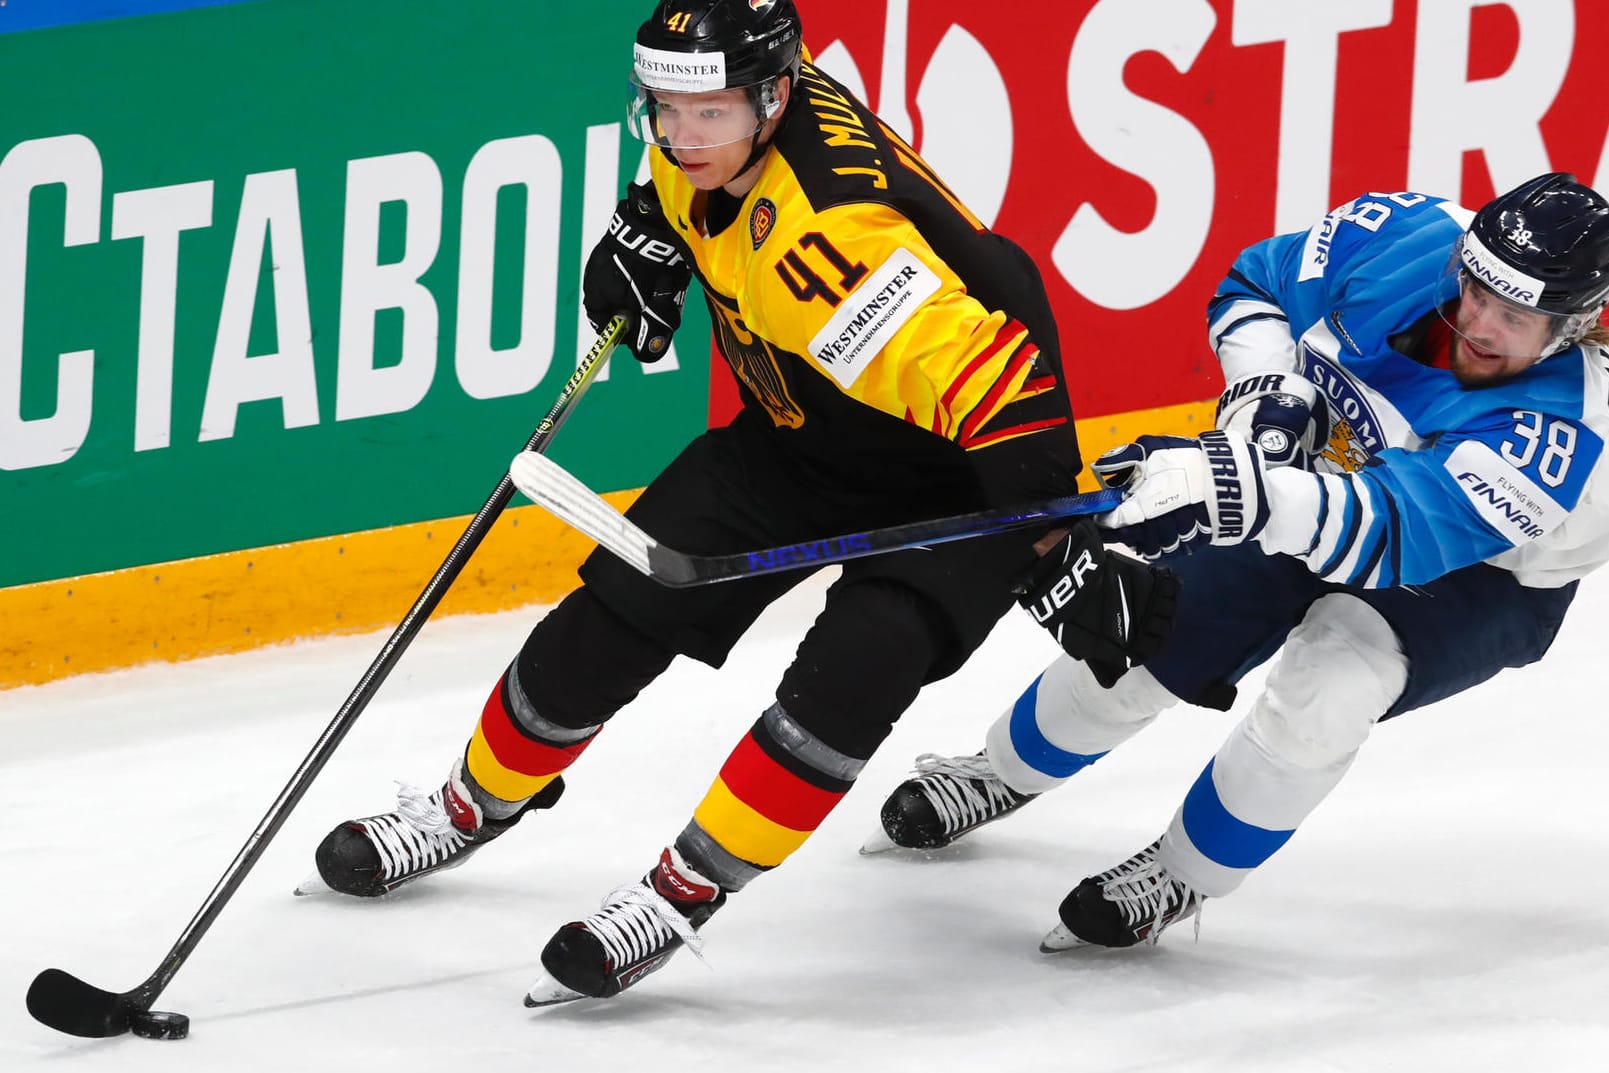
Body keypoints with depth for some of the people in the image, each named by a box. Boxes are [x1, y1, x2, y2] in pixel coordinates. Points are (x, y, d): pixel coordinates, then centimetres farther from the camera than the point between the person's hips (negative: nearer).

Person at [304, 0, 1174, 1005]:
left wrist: (1066, 557, -42)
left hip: (951, 475, -8)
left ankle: (686, 889, -17)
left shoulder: (831, 233, -40)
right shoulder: (724, 130, -14)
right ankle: (475, 805, 24)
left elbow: (997, 384, -42)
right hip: (802, 430, 8)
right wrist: (650, 232, 3)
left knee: (853, 670, -29)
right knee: (619, 609, 4)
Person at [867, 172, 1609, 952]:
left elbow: (1396, 533, -52)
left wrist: (1229, 489, -66)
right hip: (1319, 471, 5)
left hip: (1482, 583, -5)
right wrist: (1265, 393, -24)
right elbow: (1254, 287, -4)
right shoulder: (1405, 239, -25)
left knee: (1327, 683, -31)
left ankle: (1182, 875, -6)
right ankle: (1005, 774, 39)